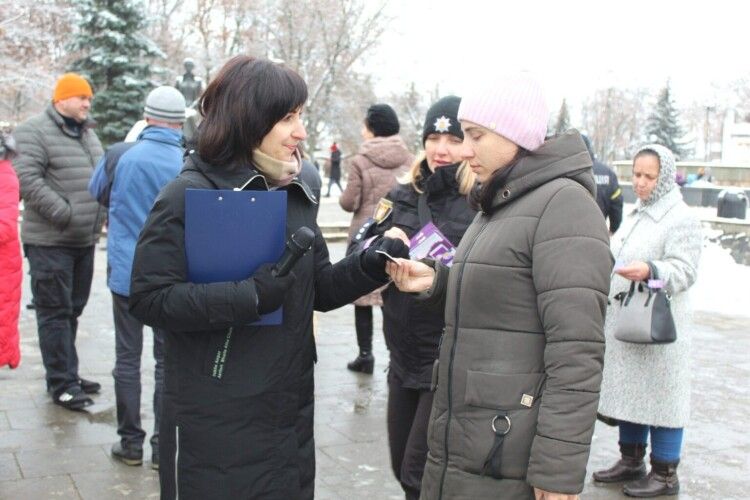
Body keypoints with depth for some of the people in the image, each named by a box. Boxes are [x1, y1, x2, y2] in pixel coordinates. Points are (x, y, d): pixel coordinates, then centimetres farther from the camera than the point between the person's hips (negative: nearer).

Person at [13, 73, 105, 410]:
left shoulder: (88, 134, 17)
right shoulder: (35, 131, -8)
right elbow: (27, 179, -18)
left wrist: (101, 212, 8)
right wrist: (64, 213, -20)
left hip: (85, 240, 8)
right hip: (50, 241, -8)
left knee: (73, 310, 14)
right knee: (54, 312, -3)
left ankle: (67, 374, 25)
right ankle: (62, 384, 3)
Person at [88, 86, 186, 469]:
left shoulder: (118, 155, -9)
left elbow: (97, 193, 10)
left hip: (126, 272, 0)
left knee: (127, 358, 11)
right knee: (167, 361, 9)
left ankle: (131, 442, 17)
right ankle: (162, 446, 13)